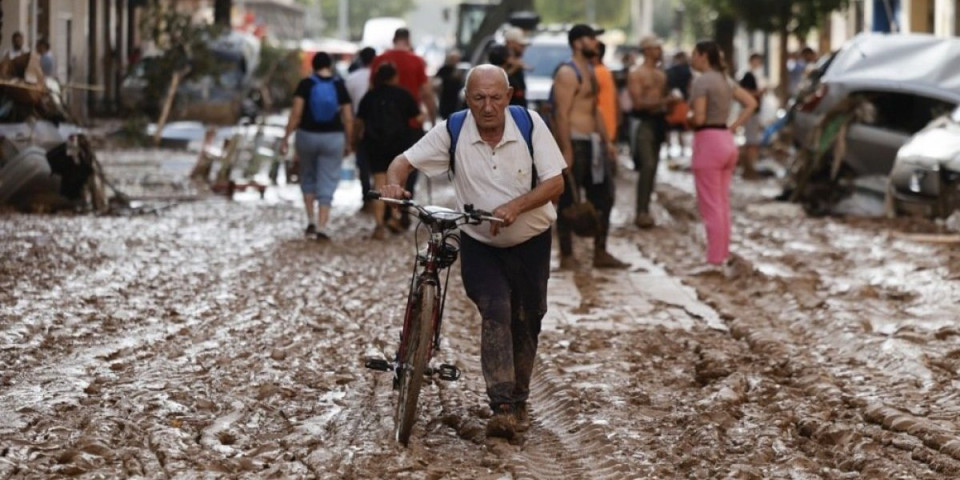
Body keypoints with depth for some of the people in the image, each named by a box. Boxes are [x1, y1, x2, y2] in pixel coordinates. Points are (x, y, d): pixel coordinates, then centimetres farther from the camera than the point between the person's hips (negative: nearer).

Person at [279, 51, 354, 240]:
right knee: (327, 182, 4)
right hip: (333, 138, 0)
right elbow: (348, 119, -2)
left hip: (307, 135, 0)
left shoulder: (305, 84, -5)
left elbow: (296, 113, -12)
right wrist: (348, 143, 9)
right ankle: (322, 228, -4)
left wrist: (285, 138, -7)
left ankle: (311, 219, 14)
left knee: (308, 176, 21)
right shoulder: (339, 86, -1)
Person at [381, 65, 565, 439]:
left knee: (526, 321, 9)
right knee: (496, 313, -21)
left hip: (531, 242, 1)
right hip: (479, 244, -1)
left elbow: (555, 183, -15)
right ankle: (502, 407, -23)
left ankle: (519, 400, 29)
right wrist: (394, 183, -34)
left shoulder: (530, 124, -13)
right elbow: (405, 160, -10)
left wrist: (515, 206, -32)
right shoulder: (452, 132, -13)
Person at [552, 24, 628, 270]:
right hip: (574, 142, -10)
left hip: (591, 143, 10)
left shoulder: (589, 70, 19)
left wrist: (606, 141, 21)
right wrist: (566, 150, -24)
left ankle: (600, 254, 17)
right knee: (569, 201, -3)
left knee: (603, 197, 11)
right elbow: (562, 113, -19)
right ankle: (567, 257, 3)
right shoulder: (567, 73, -12)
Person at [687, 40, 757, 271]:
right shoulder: (726, 80, 13)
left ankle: (715, 261, -3)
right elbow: (751, 103, 15)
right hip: (727, 140, 9)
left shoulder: (701, 81, -13)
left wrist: (686, 121, 1)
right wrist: (734, 126, 9)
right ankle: (723, 254, 19)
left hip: (708, 142, -9)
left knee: (711, 206, -4)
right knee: (723, 203, 14)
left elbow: (699, 118, -20)